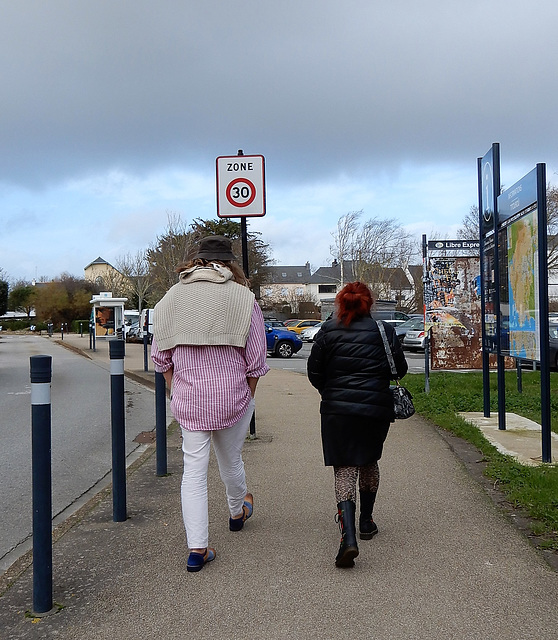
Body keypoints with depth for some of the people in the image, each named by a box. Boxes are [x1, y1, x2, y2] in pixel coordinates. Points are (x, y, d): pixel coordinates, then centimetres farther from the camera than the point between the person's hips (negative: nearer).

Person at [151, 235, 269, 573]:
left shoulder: (171, 297, 3)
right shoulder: (243, 298, -6)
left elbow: (161, 355, 6)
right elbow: (256, 360, -6)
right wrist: (247, 396, 7)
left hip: (188, 400, 2)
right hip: (232, 396, -1)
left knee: (194, 468, 6)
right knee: (231, 460, 19)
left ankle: (197, 548, 6)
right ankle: (238, 512, 45)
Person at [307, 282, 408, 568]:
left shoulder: (327, 331, -2)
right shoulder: (384, 331, -1)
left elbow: (314, 373, 2)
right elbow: (400, 369, 5)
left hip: (338, 410, -1)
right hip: (377, 409, 2)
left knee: (345, 469, 0)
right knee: (369, 462, 23)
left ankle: (348, 536, -16)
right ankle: (366, 521, 35)